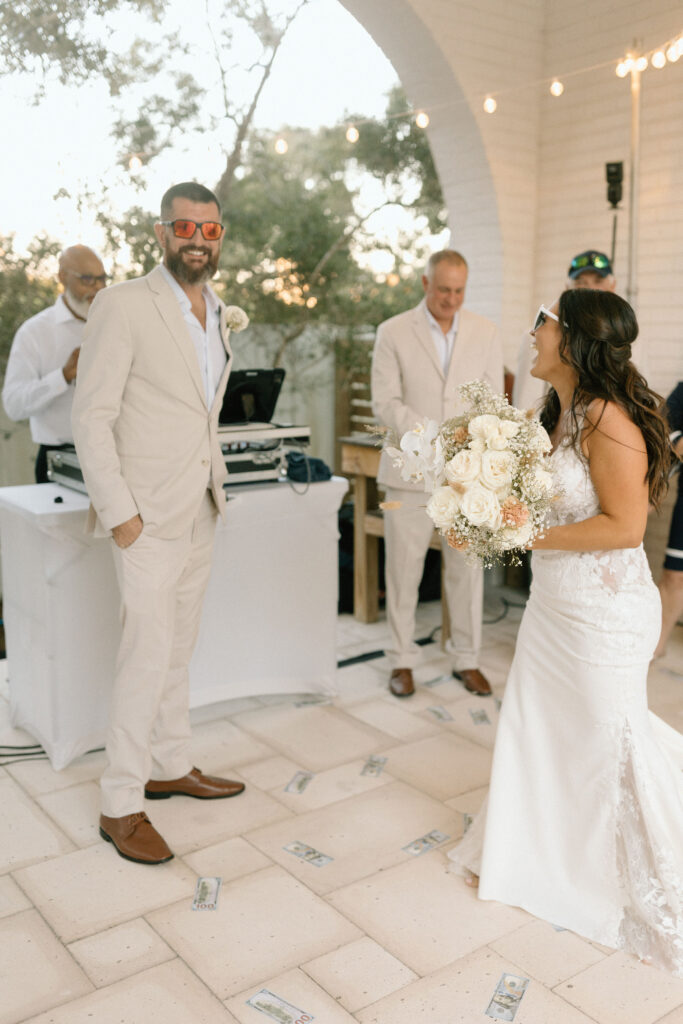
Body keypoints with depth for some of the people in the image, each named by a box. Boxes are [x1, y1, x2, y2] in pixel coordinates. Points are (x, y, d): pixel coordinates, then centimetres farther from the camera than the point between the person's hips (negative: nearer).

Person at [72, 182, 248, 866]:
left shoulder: (219, 314, 12)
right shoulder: (124, 305, -11)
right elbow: (92, 417, -14)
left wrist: (214, 482, 14)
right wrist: (118, 512, -17)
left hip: (200, 510, 7)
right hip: (146, 514, -7)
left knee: (178, 647, 16)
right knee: (149, 652, -6)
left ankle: (170, 767, 31)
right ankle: (120, 805, 8)